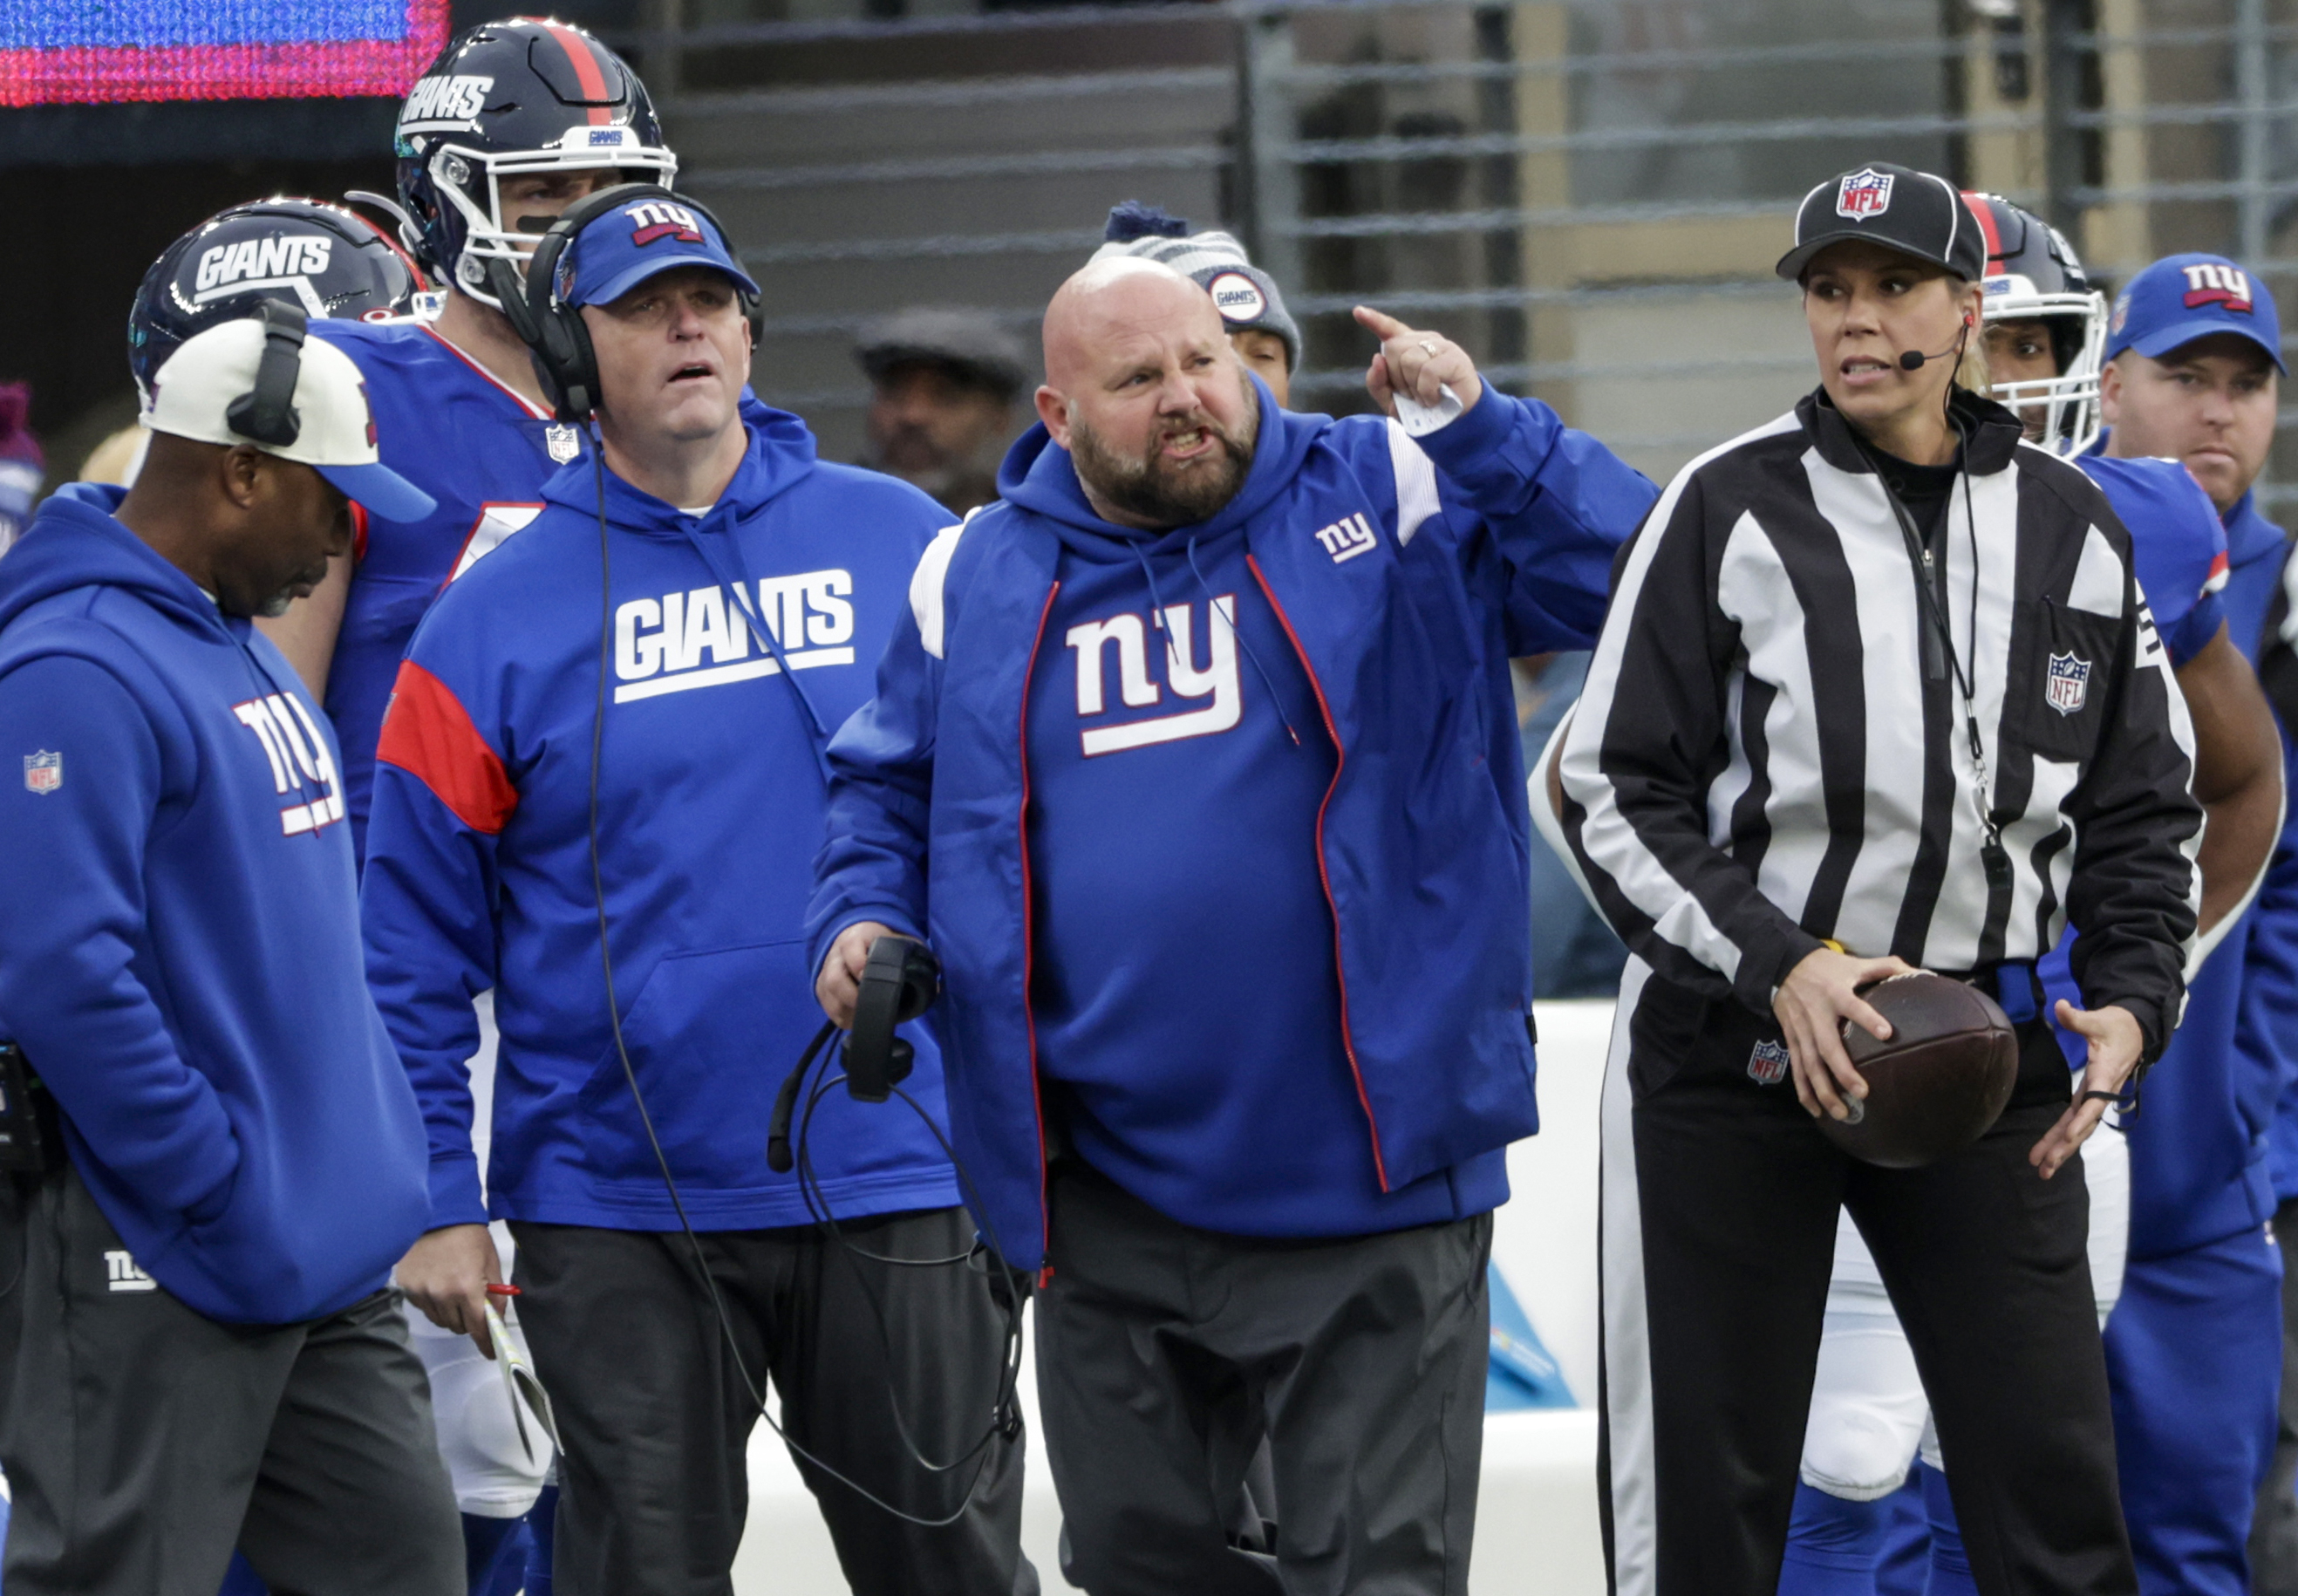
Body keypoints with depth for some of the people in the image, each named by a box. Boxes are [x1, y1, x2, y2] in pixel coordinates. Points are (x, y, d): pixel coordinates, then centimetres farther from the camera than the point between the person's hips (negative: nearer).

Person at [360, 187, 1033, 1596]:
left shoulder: (904, 544, 3)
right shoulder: (496, 617, 0)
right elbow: (417, 939, 2)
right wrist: (437, 1202, -3)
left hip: (894, 1179, 1)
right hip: (618, 1207, -1)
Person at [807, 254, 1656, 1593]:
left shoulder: (1391, 503, -2)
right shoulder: (976, 581, 7)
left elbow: (1632, 573, -10)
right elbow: (887, 787, 19)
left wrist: (1476, 426, -18)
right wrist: (862, 918, 1)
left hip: (1374, 1188, -3)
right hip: (1109, 1206, 3)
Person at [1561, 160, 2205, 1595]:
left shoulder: (2072, 530, 7)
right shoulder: (1732, 508, -2)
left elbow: (2147, 810, 13)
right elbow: (1619, 796, -3)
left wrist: (2133, 999, -5)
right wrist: (1777, 967, -16)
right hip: (1729, 1049, -2)